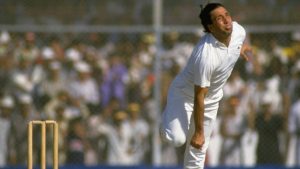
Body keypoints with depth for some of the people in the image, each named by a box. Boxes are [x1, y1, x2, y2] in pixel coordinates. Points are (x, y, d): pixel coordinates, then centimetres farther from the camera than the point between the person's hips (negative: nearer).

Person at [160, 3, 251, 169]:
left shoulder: (239, 31, -17)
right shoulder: (206, 54, -38)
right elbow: (199, 97, -30)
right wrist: (199, 132, -24)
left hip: (212, 99, 6)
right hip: (184, 93, -6)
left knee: (198, 150, 8)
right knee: (177, 139, -25)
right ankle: (169, 116, 9)